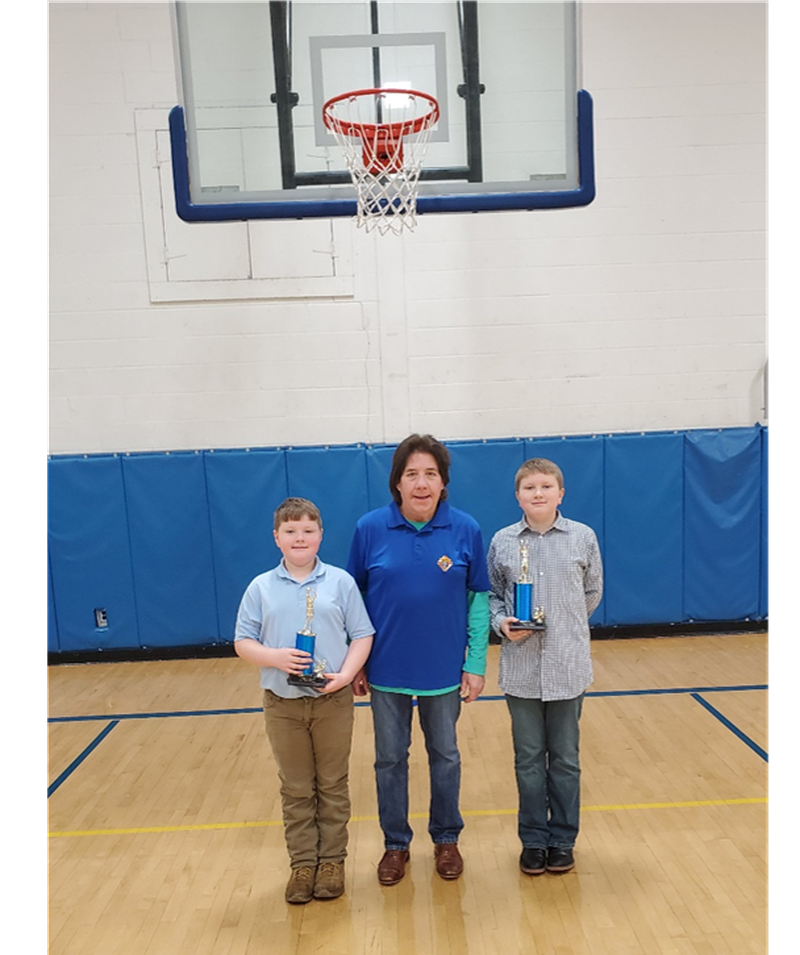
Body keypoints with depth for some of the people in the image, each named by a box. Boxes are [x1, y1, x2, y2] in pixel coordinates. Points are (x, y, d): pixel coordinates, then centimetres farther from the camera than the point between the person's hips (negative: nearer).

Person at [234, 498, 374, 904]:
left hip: (333, 700, -1)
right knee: (296, 789, 15)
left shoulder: (340, 582, -4)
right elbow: (243, 642, 0)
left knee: (333, 785, 14)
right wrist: (274, 657, -18)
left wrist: (346, 674, -17)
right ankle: (302, 862, 31)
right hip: (283, 702, 1)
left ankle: (332, 860, 31)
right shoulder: (261, 588, -1)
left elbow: (362, 635, -3)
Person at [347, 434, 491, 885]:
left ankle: (447, 839, 40)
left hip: (444, 669, 0)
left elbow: (479, 598, -3)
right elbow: (355, 597, -1)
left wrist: (476, 663, -5)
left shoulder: (465, 529, -10)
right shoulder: (370, 528, -10)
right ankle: (396, 844, 37)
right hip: (387, 669, 0)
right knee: (390, 759, 16)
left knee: (445, 756, 17)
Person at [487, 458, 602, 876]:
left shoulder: (583, 537, -3)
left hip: (568, 666, 0)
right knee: (528, 759, 13)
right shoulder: (502, 541, -3)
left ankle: (562, 839, 32)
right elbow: (492, 595, 5)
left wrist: (565, 625, 5)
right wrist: (502, 622, -13)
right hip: (521, 667, 0)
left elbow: (593, 592, 8)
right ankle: (533, 839, 31)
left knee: (565, 759, 13)